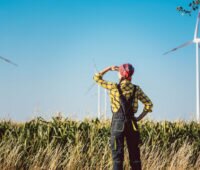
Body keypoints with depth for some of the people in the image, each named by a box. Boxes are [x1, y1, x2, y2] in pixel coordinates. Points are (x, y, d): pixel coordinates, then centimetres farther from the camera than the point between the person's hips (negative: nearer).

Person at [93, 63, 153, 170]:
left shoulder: (114, 87, -6)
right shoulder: (136, 89, 2)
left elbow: (97, 78, 5)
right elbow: (149, 104, 0)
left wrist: (109, 68, 13)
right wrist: (139, 118, 5)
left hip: (118, 123, -3)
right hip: (131, 123, 3)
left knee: (117, 155, 1)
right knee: (134, 155, 10)